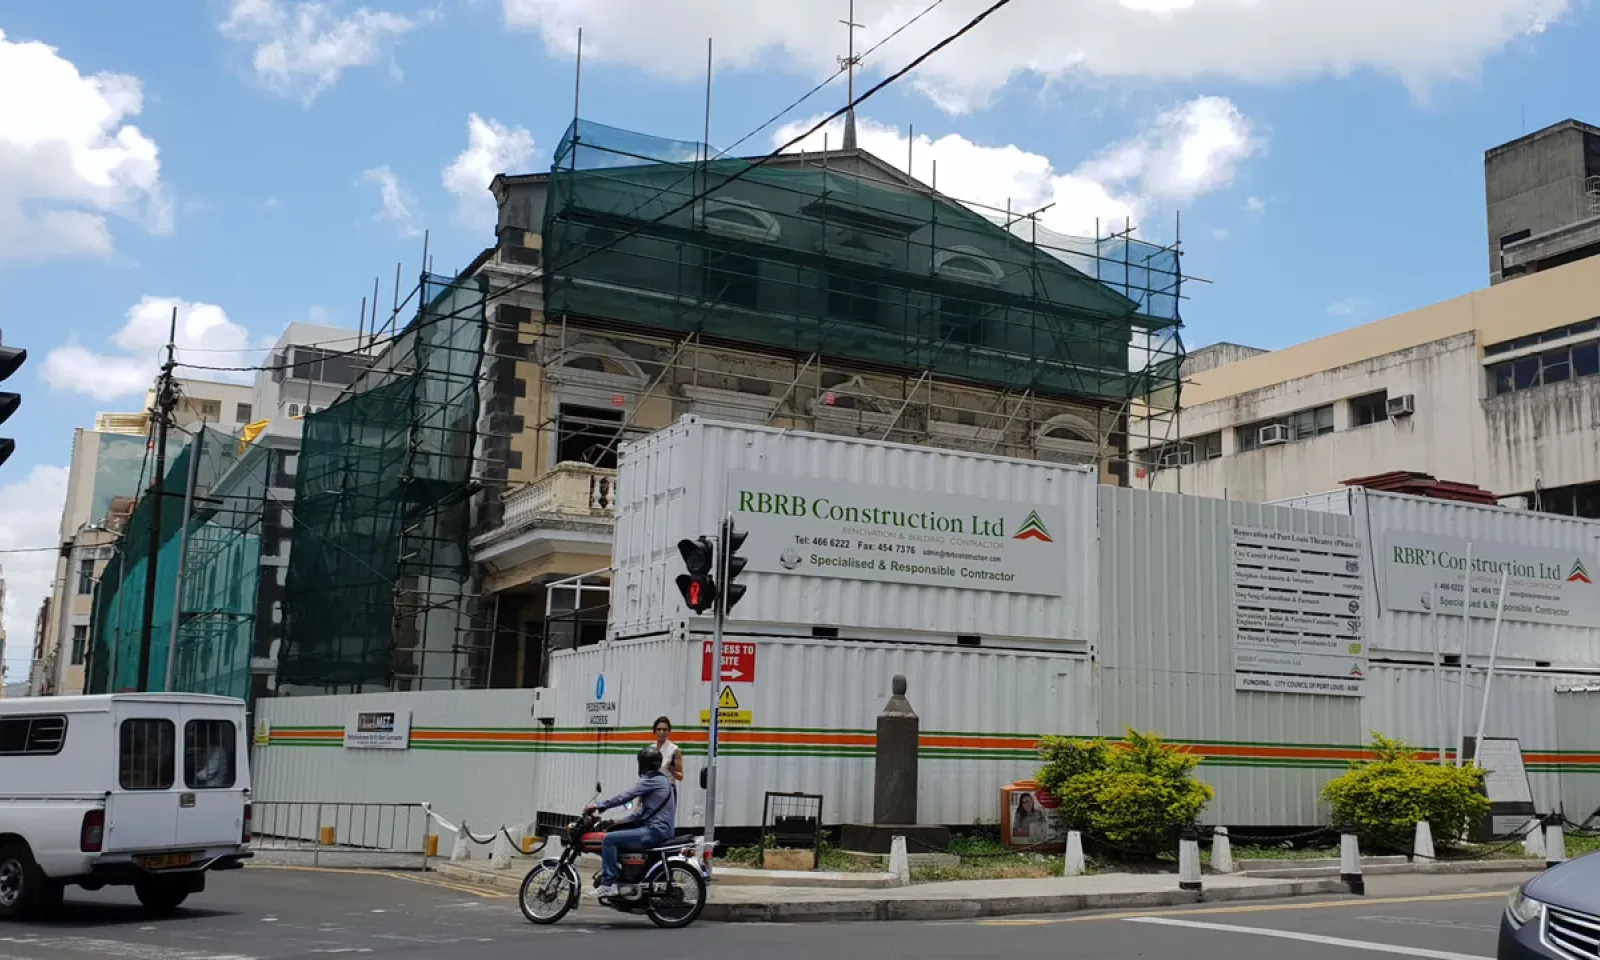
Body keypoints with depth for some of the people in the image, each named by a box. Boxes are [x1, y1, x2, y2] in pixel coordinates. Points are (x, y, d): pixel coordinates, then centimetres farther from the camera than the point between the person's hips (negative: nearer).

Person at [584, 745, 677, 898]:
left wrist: (599, 806, -15)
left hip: (655, 831, -10)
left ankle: (608, 884, -15)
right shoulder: (662, 779, 19)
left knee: (609, 839, -13)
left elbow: (626, 796, -19)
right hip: (662, 829, 10)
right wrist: (619, 822, 20)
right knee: (615, 833, 22)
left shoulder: (652, 780, -11)